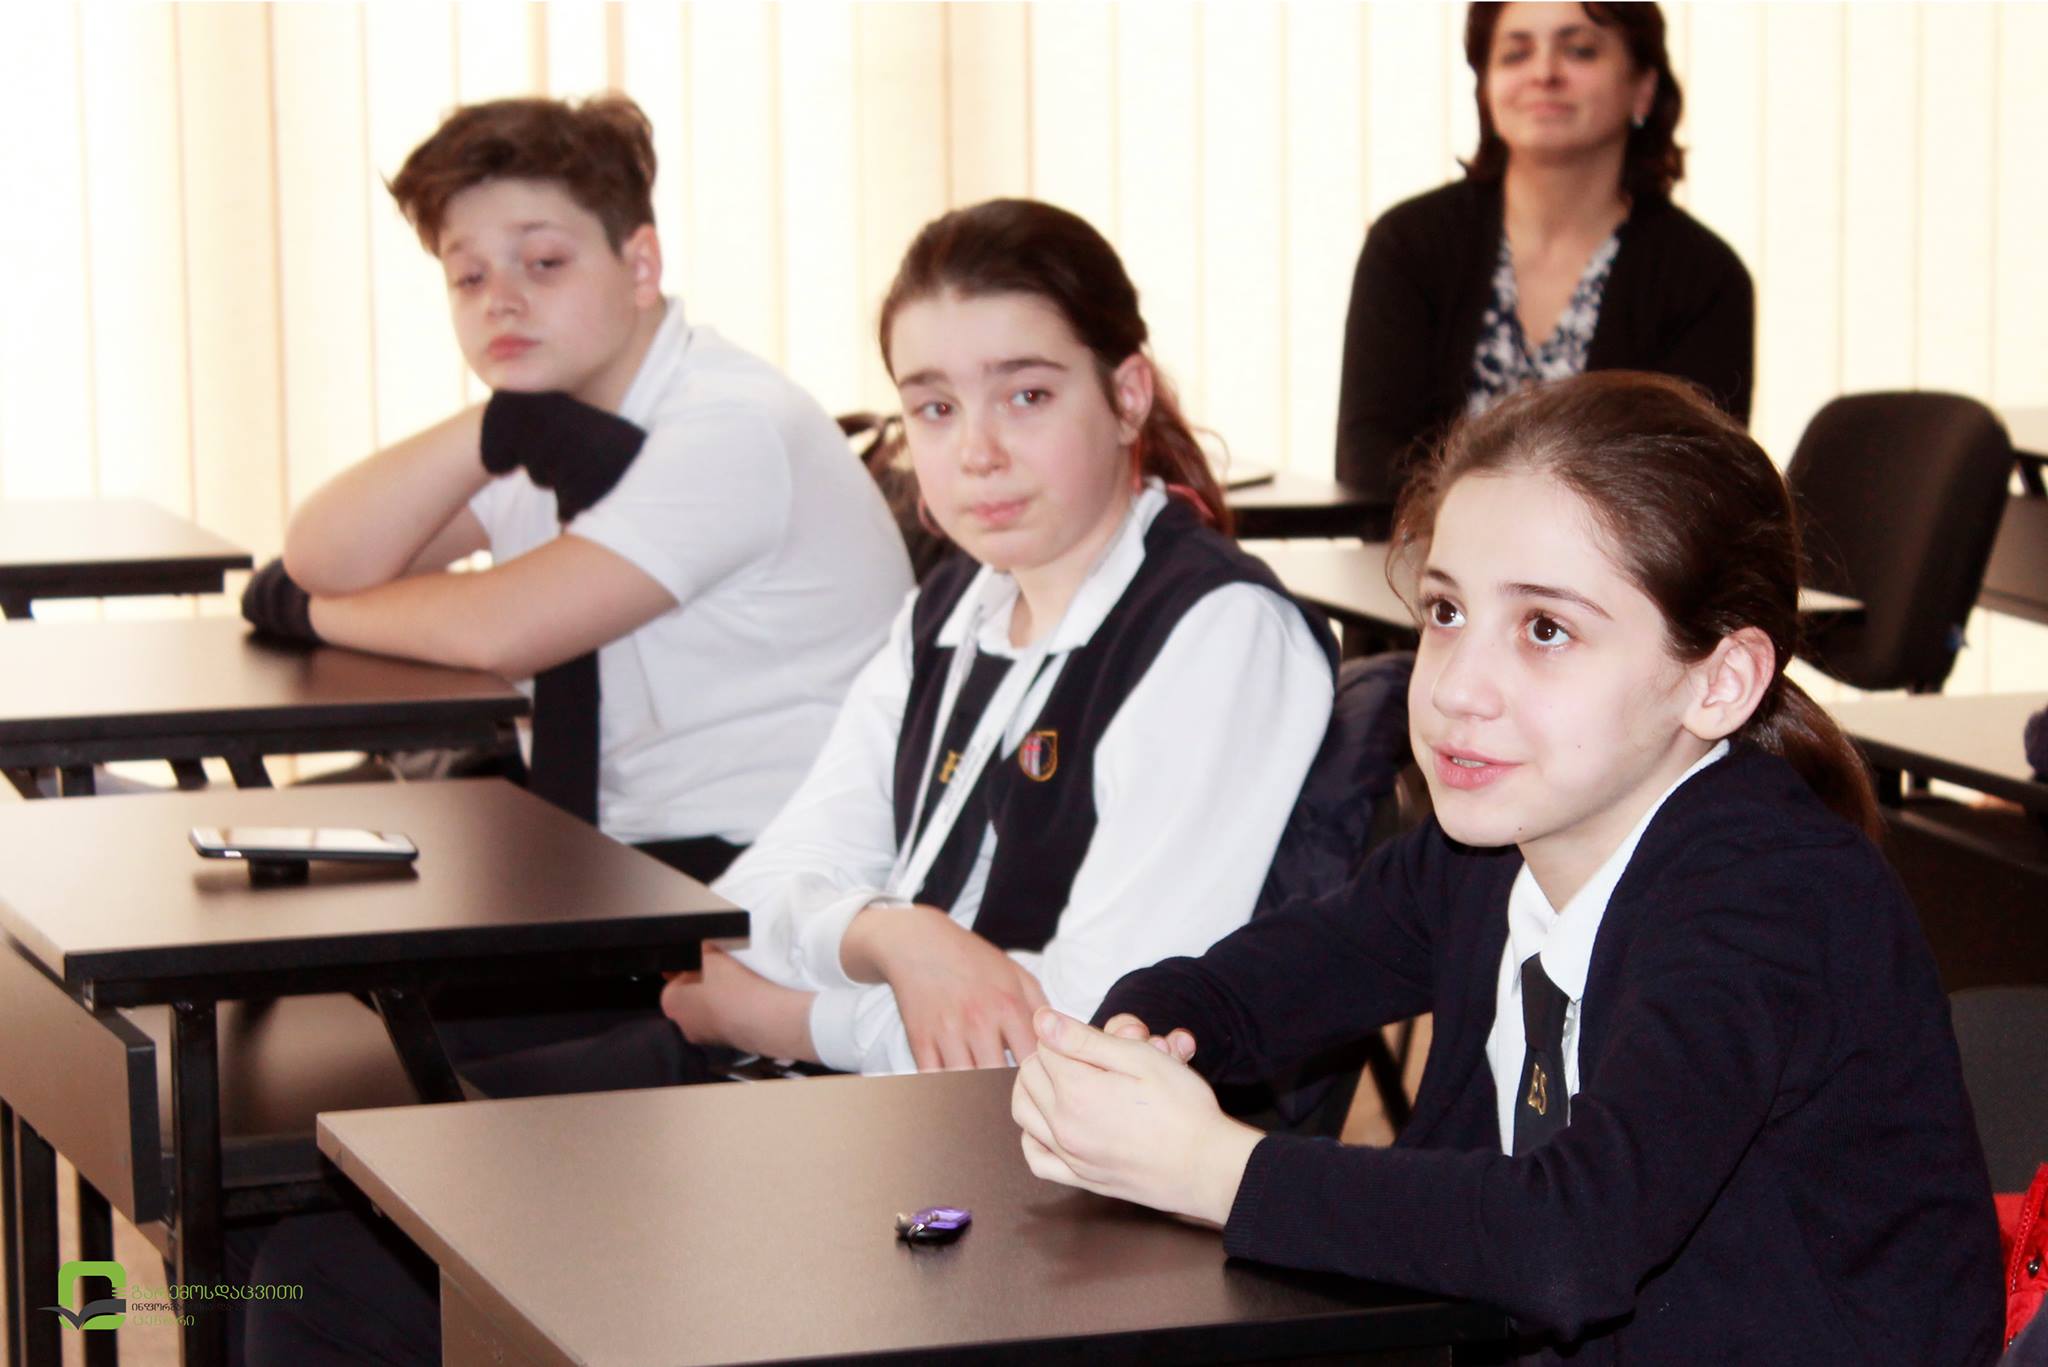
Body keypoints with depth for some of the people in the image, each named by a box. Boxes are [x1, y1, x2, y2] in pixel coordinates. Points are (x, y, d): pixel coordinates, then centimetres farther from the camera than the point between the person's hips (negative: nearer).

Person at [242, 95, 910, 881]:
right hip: (623, 852, 7)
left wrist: (304, 608, -3)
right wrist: (498, 432, -18)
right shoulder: (548, 429, 9)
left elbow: (502, 631, -20)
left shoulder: (734, 427, -16)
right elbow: (325, 560, -2)